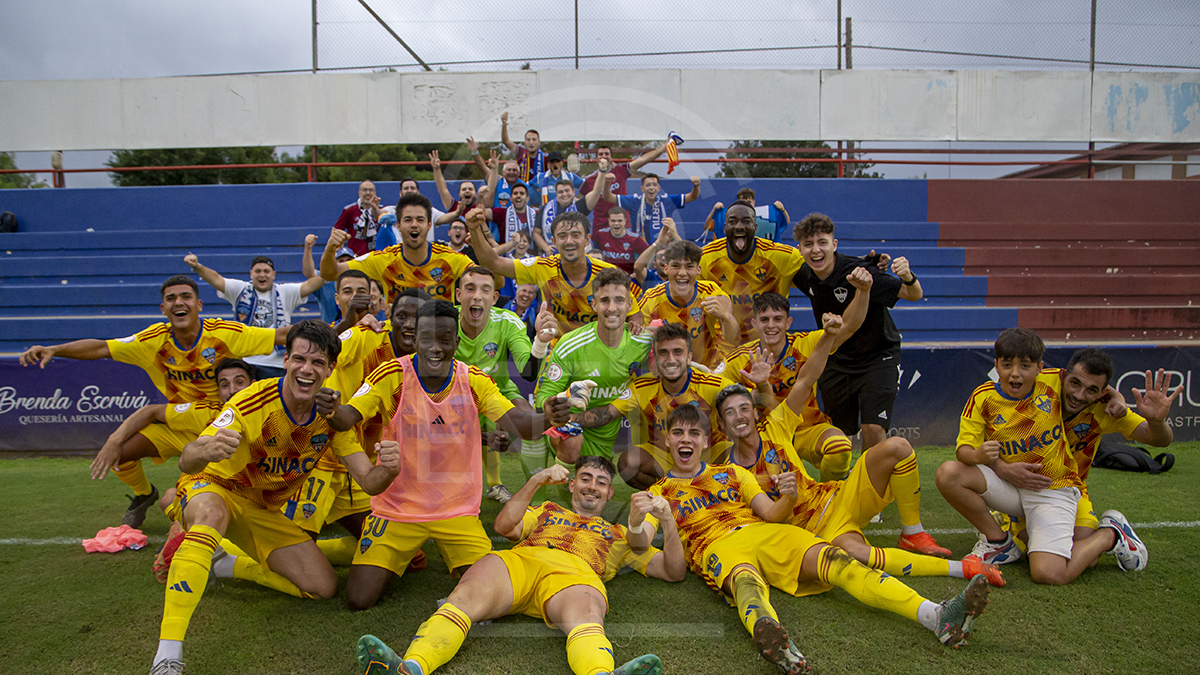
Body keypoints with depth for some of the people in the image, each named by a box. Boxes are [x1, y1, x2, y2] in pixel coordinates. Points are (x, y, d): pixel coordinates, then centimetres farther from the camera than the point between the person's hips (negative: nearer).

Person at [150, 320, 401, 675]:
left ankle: (228, 566, 17)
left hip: (265, 511, 5)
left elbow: (368, 481, -15)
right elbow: (186, 463, -34)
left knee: (323, 587, -4)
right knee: (211, 515, -41)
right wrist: (204, 451, -58)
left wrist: (388, 470, -40)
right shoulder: (254, 402, -26)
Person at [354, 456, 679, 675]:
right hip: (519, 560, 2)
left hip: (575, 576, -2)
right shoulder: (547, 511, 40)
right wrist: (535, 482, 12)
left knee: (586, 614, -40)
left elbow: (673, 572, 28)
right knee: (464, 598, -31)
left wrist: (667, 521, 11)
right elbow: (503, 527, 22)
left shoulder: (621, 535, 37)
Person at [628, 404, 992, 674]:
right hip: (717, 546, -3)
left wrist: (787, 499, -9)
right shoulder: (660, 492, 18)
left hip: (765, 533, 4)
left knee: (833, 559, -23)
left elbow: (771, 514, 16)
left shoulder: (731, 472, 27)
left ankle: (936, 616, -38)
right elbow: (640, 542, 2)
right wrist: (635, 522, -23)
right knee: (746, 581, -39)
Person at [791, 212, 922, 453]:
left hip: (878, 358, -5)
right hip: (836, 361, 5)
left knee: (873, 428, -16)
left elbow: (914, 296, -21)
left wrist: (908, 277, -43)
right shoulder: (804, 276, -9)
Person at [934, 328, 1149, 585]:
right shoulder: (983, 398, -10)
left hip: (1054, 489, -2)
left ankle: (1111, 534, 10)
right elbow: (963, 449, -14)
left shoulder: (1055, 382, -9)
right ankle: (1000, 542, -2)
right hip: (1008, 485, 2)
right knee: (948, 473, -25)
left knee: (1049, 575, -22)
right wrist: (979, 455, -36)